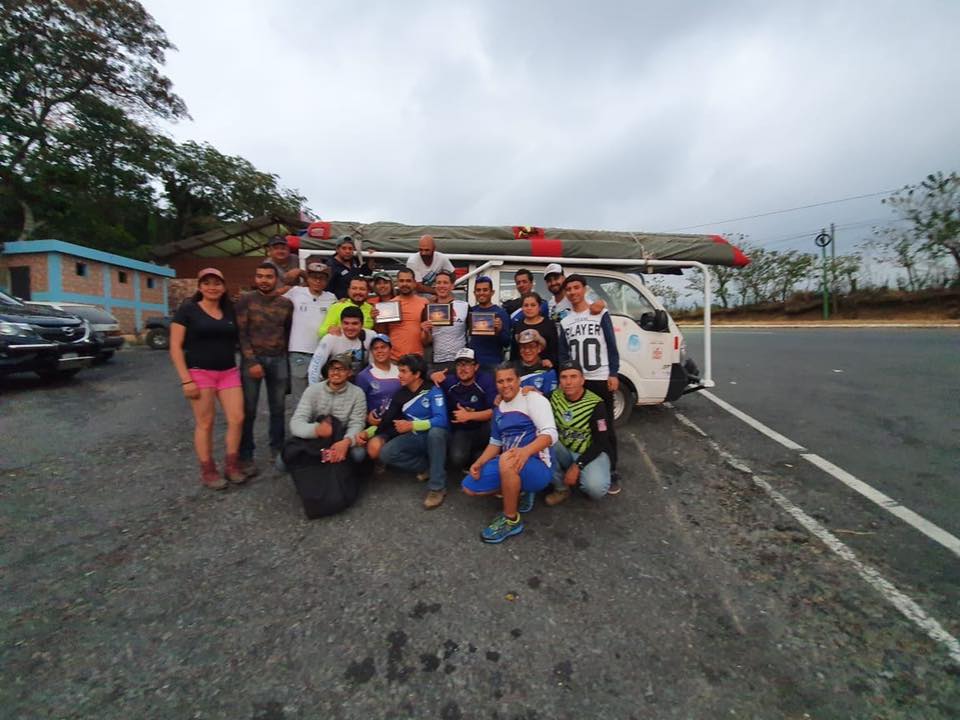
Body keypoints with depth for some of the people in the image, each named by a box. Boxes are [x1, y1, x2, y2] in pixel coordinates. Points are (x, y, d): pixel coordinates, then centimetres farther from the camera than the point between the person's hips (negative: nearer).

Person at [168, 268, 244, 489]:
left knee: (237, 419, -1)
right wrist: (186, 379, -12)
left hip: (229, 372, 4)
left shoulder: (230, 312, 12)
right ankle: (207, 471, 16)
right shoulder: (188, 309, -1)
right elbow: (175, 347, -5)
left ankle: (232, 465, 16)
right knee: (204, 423, 2)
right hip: (200, 372, -4)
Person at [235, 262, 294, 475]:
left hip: (279, 360, 2)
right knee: (248, 410, 2)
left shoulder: (286, 303, 6)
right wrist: (251, 362, -13)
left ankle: (277, 448, 24)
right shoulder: (246, 300, -1)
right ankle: (246, 456, 13)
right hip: (253, 359, -2)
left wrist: (287, 359, 7)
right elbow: (241, 333, -6)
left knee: (278, 408, 9)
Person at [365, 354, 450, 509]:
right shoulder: (400, 394, 2)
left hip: (434, 437, -5)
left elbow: (441, 420, -27)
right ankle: (427, 467, -1)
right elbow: (386, 420, 2)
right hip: (415, 438, 5)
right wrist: (367, 433, -15)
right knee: (385, 454, -19)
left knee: (436, 431, -40)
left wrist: (411, 425, -28)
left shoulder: (433, 391, -16)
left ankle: (437, 487, -27)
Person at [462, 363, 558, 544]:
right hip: (510, 466, 8)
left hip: (537, 466, -8)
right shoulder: (499, 409, 13)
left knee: (507, 461, -39)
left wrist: (526, 450, -40)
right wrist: (479, 463, 2)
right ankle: (520, 492, 12)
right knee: (470, 486, 3)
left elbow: (550, 433, -21)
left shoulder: (533, 399, -10)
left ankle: (511, 520, -16)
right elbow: (496, 442, 19)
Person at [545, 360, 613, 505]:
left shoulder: (596, 404, -17)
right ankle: (561, 488, -6)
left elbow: (600, 443, -15)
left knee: (595, 488, -32)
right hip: (564, 451, 4)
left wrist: (577, 466, -22)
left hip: (592, 453, -4)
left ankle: (582, 479, 6)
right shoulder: (555, 396, -4)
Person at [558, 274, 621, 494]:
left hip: (601, 379, -3)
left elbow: (612, 347, -2)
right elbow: (563, 355, 9)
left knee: (606, 427, 3)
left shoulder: (601, 314, 1)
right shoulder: (564, 322, 10)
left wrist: (613, 374, -9)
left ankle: (612, 473, 12)